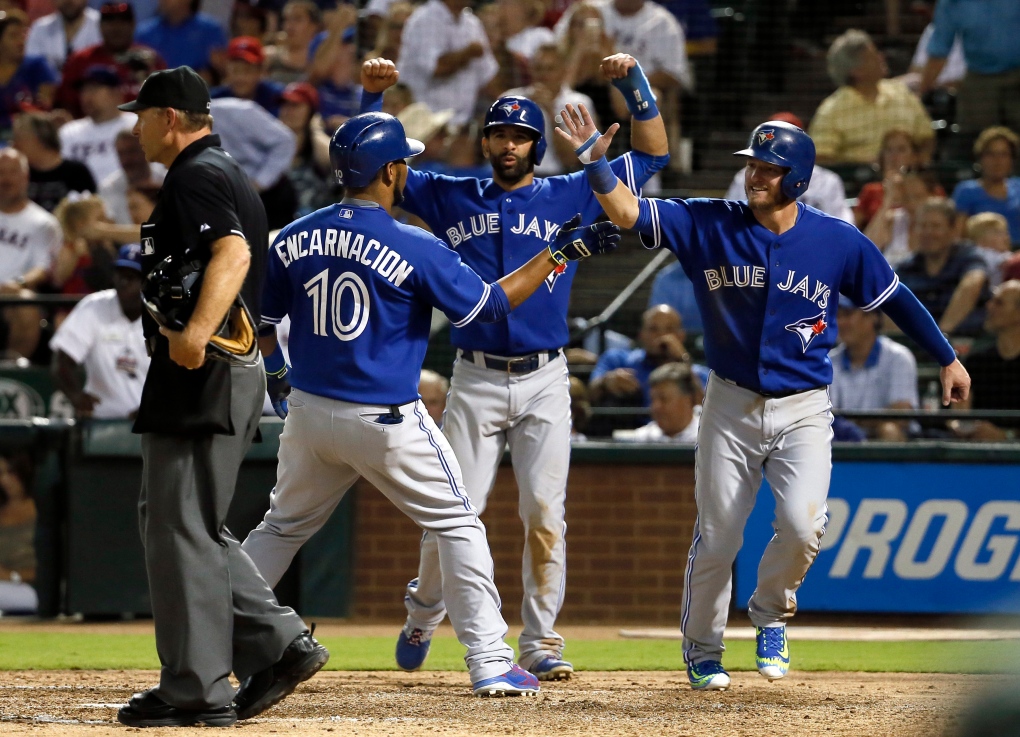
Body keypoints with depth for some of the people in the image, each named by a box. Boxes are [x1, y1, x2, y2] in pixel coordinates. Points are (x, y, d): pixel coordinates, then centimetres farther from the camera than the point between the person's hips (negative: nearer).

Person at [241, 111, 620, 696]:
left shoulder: (294, 239, 0)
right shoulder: (416, 250, -14)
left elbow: (260, 320, 11)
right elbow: (492, 304, -7)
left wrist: (275, 374, 31)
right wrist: (560, 253, 1)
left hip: (309, 413, 5)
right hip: (386, 421, -4)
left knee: (282, 528, 23)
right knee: (459, 526, 8)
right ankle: (490, 664, 3)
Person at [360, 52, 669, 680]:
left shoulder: (569, 197, 8)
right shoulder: (453, 198, 9)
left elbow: (653, 153, 10)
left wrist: (636, 83, -2)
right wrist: (373, 95, -4)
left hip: (545, 381, 0)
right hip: (475, 381, 0)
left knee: (545, 516, -6)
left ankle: (540, 642, 2)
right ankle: (423, 616, 21)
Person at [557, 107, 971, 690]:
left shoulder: (838, 242, -6)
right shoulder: (708, 225, -6)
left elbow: (894, 298, 7)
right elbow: (628, 213, -13)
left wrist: (948, 358, 13)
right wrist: (596, 160, -30)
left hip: (804, 412, -1)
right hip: (732, 407, 1)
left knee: (802, 526, -19)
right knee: (717, 537, 4)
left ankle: (771, 614, 11)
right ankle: (702, 651, 26)